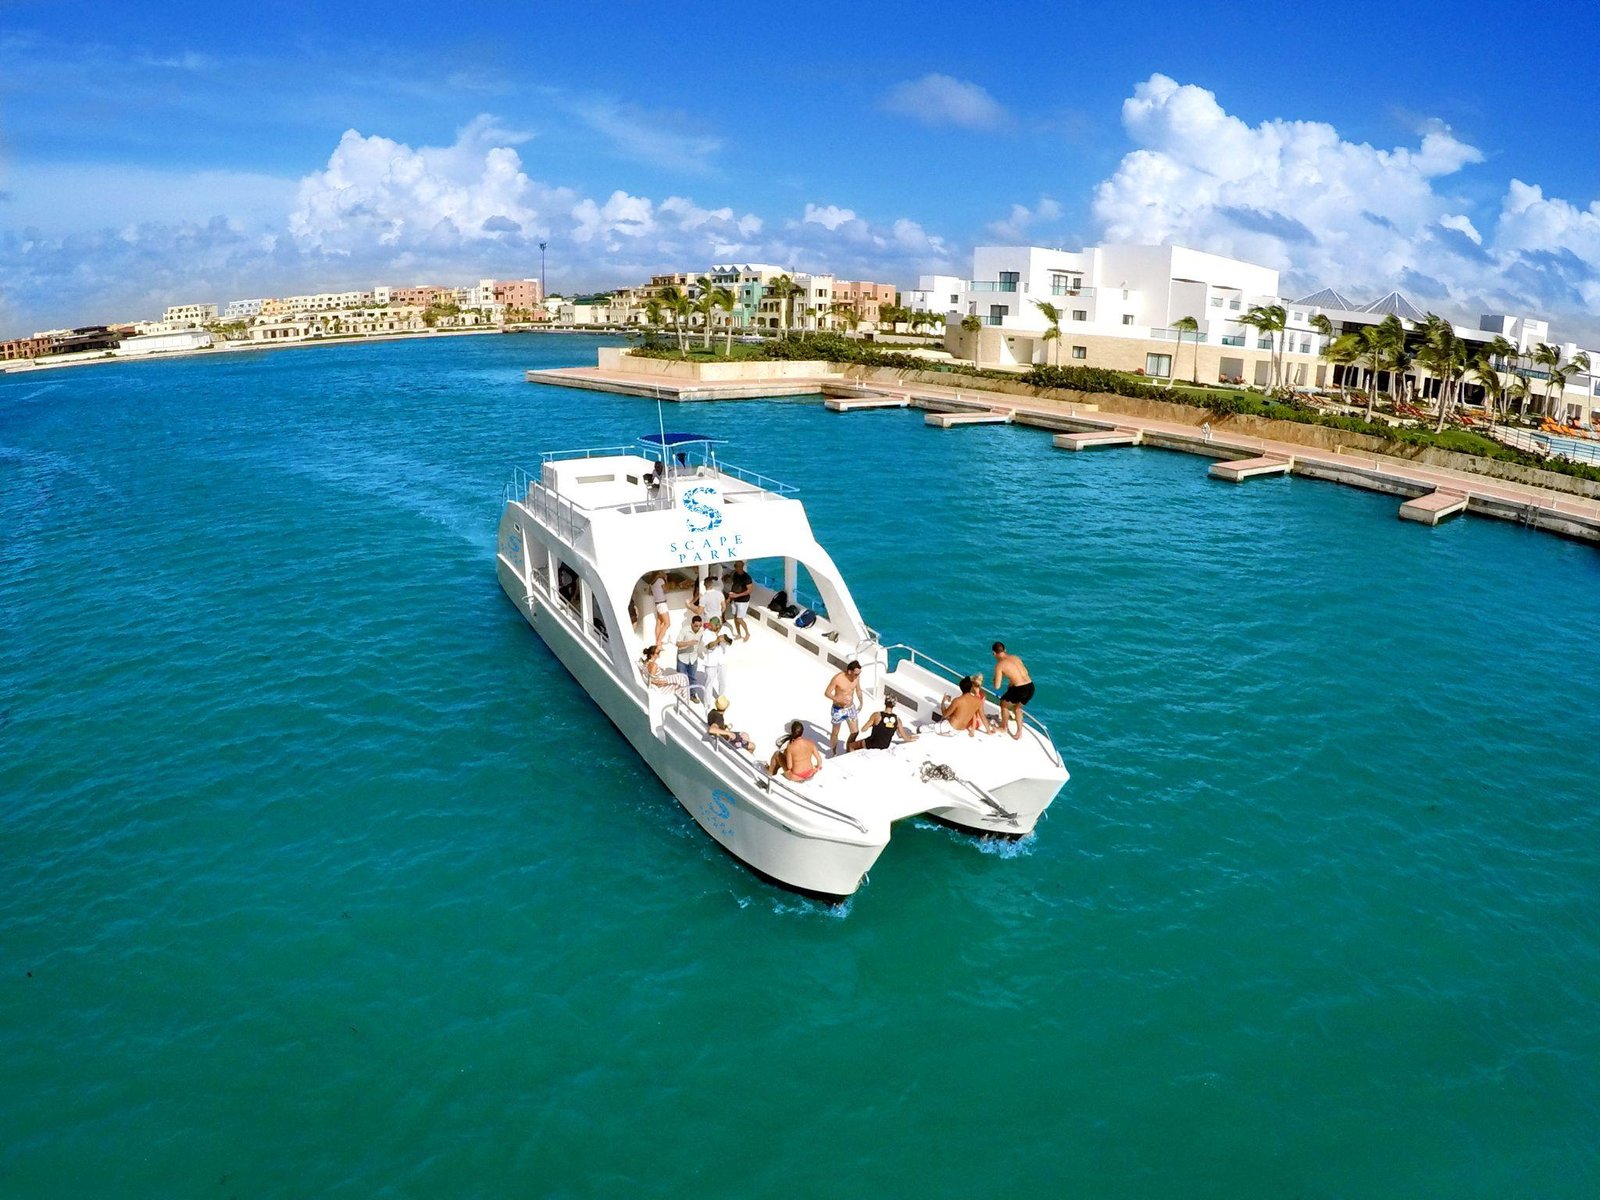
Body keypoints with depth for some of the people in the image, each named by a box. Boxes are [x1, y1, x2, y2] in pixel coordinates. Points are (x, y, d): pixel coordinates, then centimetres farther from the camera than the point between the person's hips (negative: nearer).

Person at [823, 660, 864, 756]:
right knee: (835, 733, 12)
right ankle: (833, 753, 33)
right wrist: (838, 699, -31)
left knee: (855, 731, 10)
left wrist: (861, 703, 19)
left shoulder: (857, 677, -10)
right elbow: (827, 692, -17)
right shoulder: (837, 679, -26)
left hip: (851, 708, 5)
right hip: (838, 709, -5)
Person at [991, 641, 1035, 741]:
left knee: (1003, 704, 22)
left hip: (1020, 689, -6)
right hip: (1030, 687, 6)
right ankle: (1019, 732, 31)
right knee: (1017, 707, 30)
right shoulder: (1015, 657, 15)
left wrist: (995, 680, 19)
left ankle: (1004, 727, 37)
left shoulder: (999, 665, -4)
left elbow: (997, 686, -3)